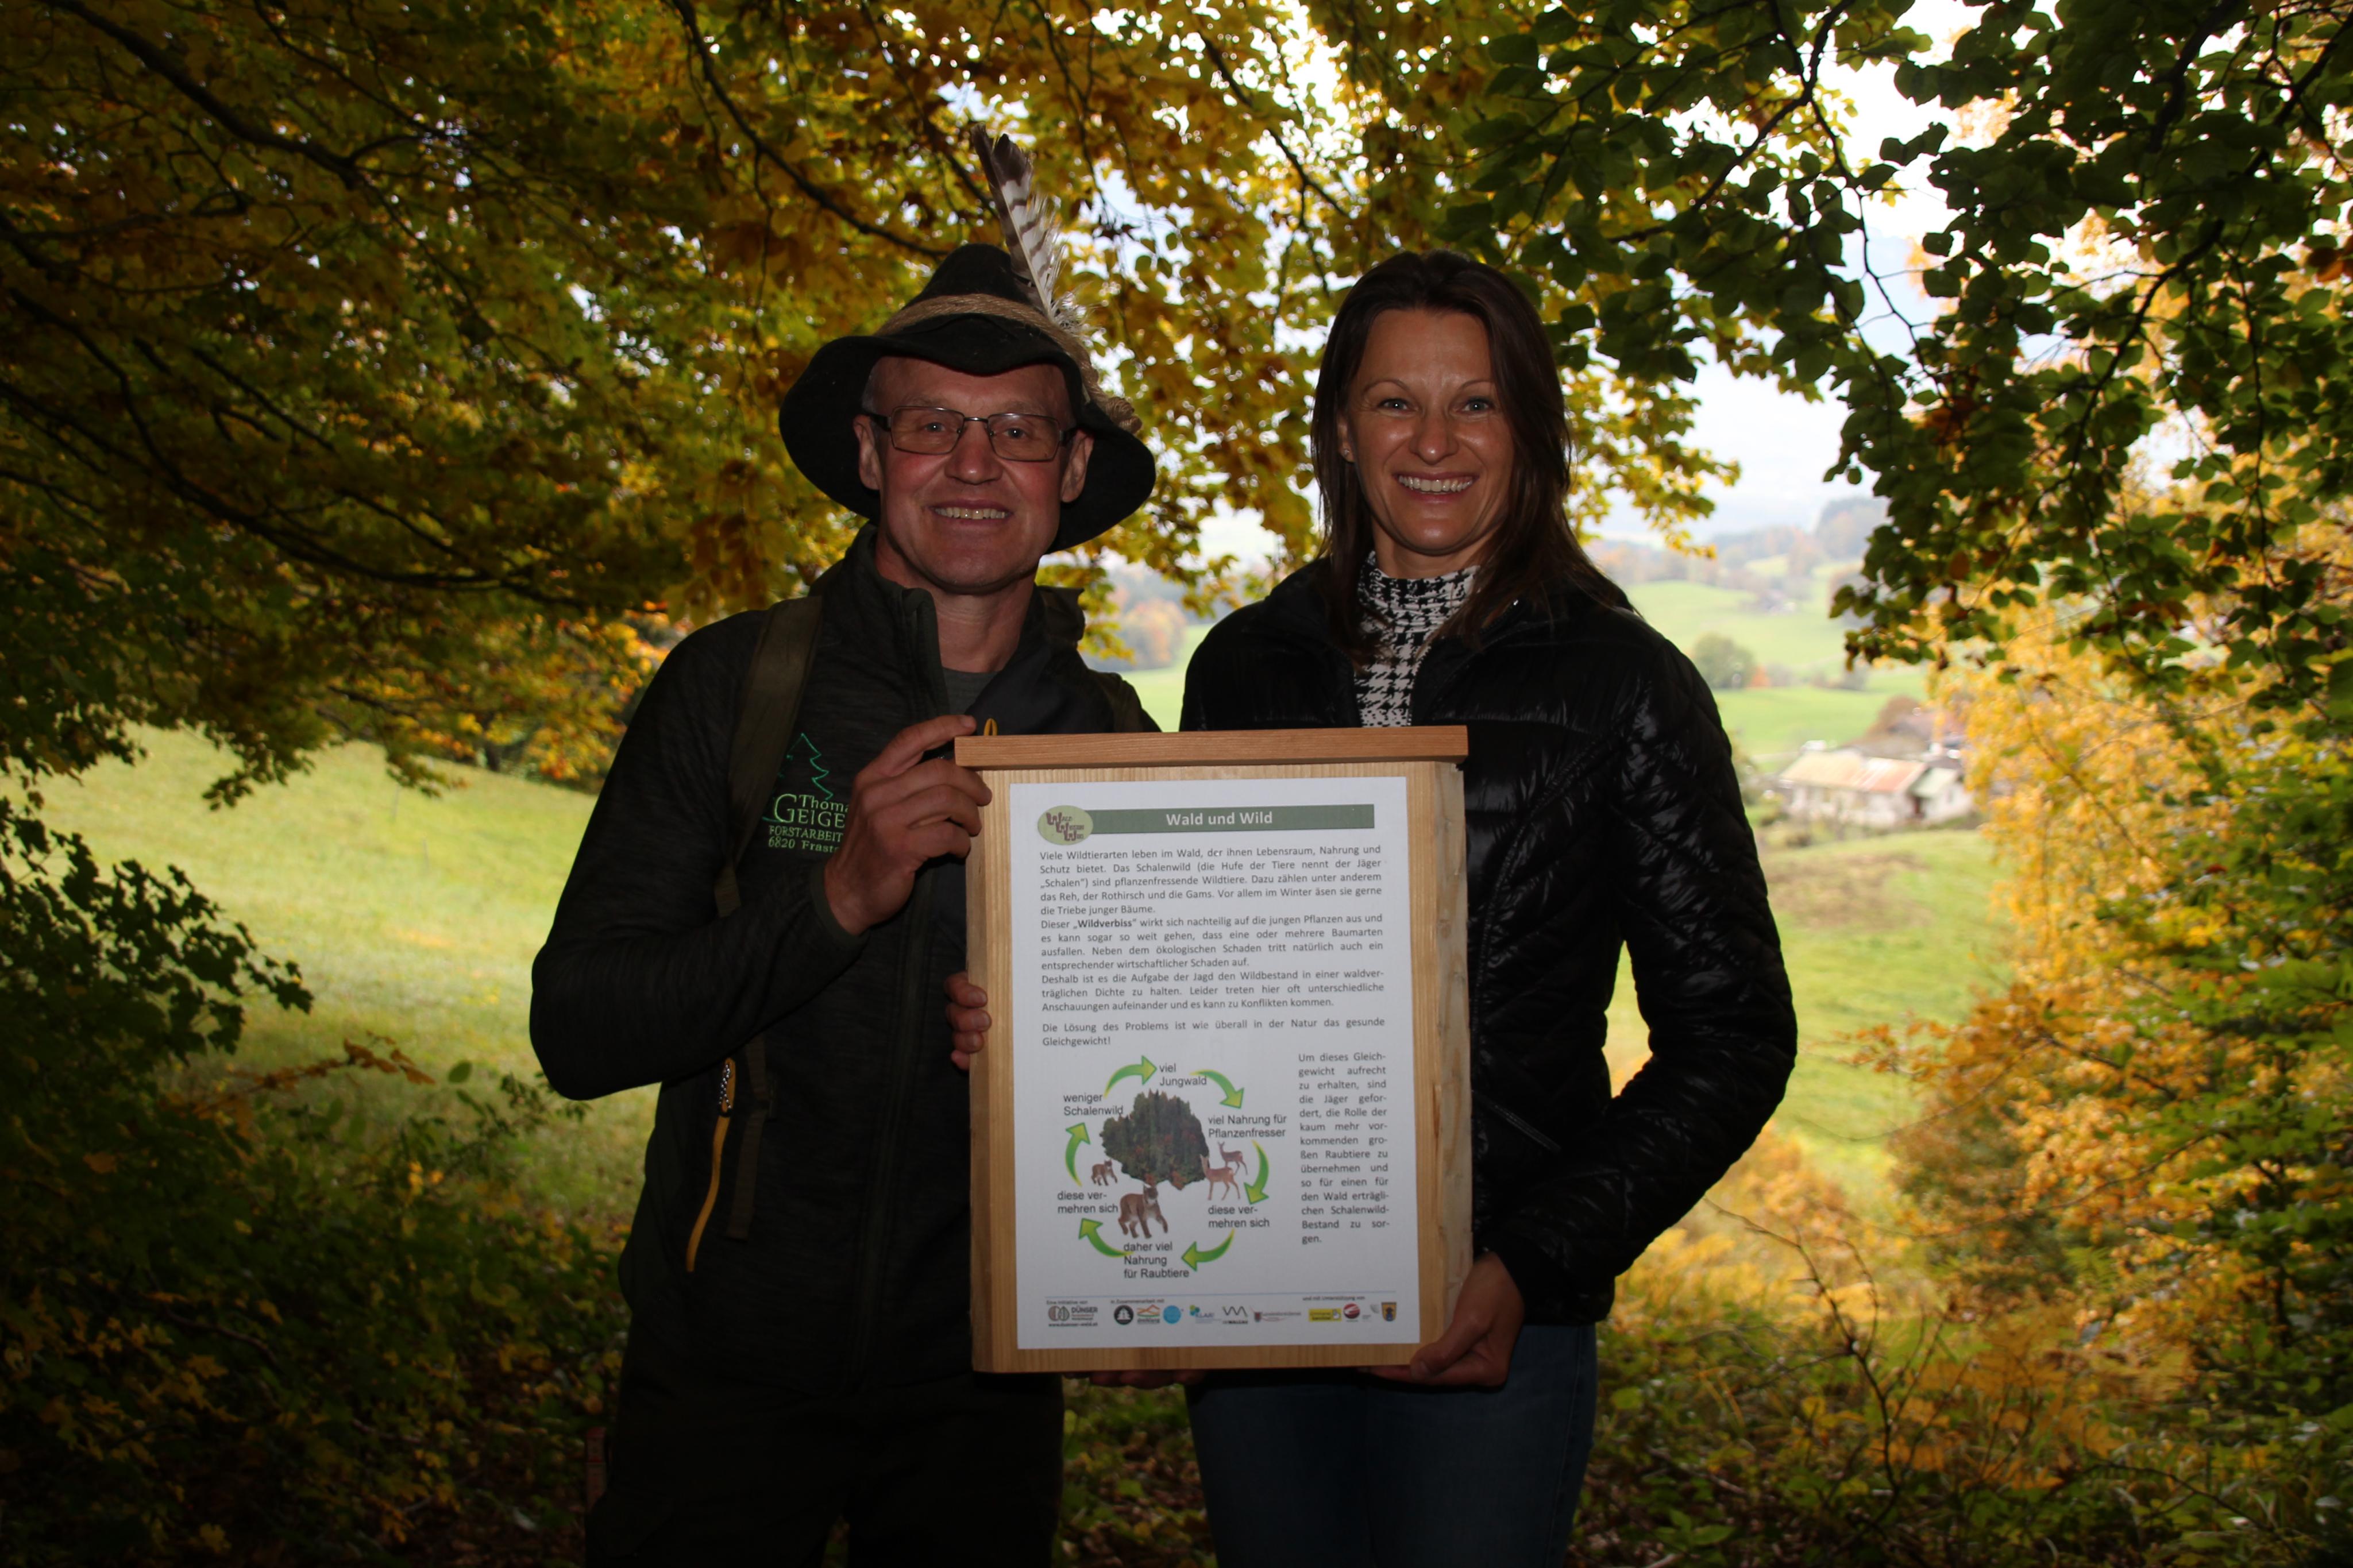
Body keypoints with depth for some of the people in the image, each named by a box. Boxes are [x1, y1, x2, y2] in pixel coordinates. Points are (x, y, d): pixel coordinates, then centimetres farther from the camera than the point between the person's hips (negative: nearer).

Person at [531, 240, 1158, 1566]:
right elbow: (578, 1033, -14)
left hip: (986, 1383, 2)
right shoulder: (736, 688, -9)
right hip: (734, 1369, -2)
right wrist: (837, 898, -27)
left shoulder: (1114, 735, -2)